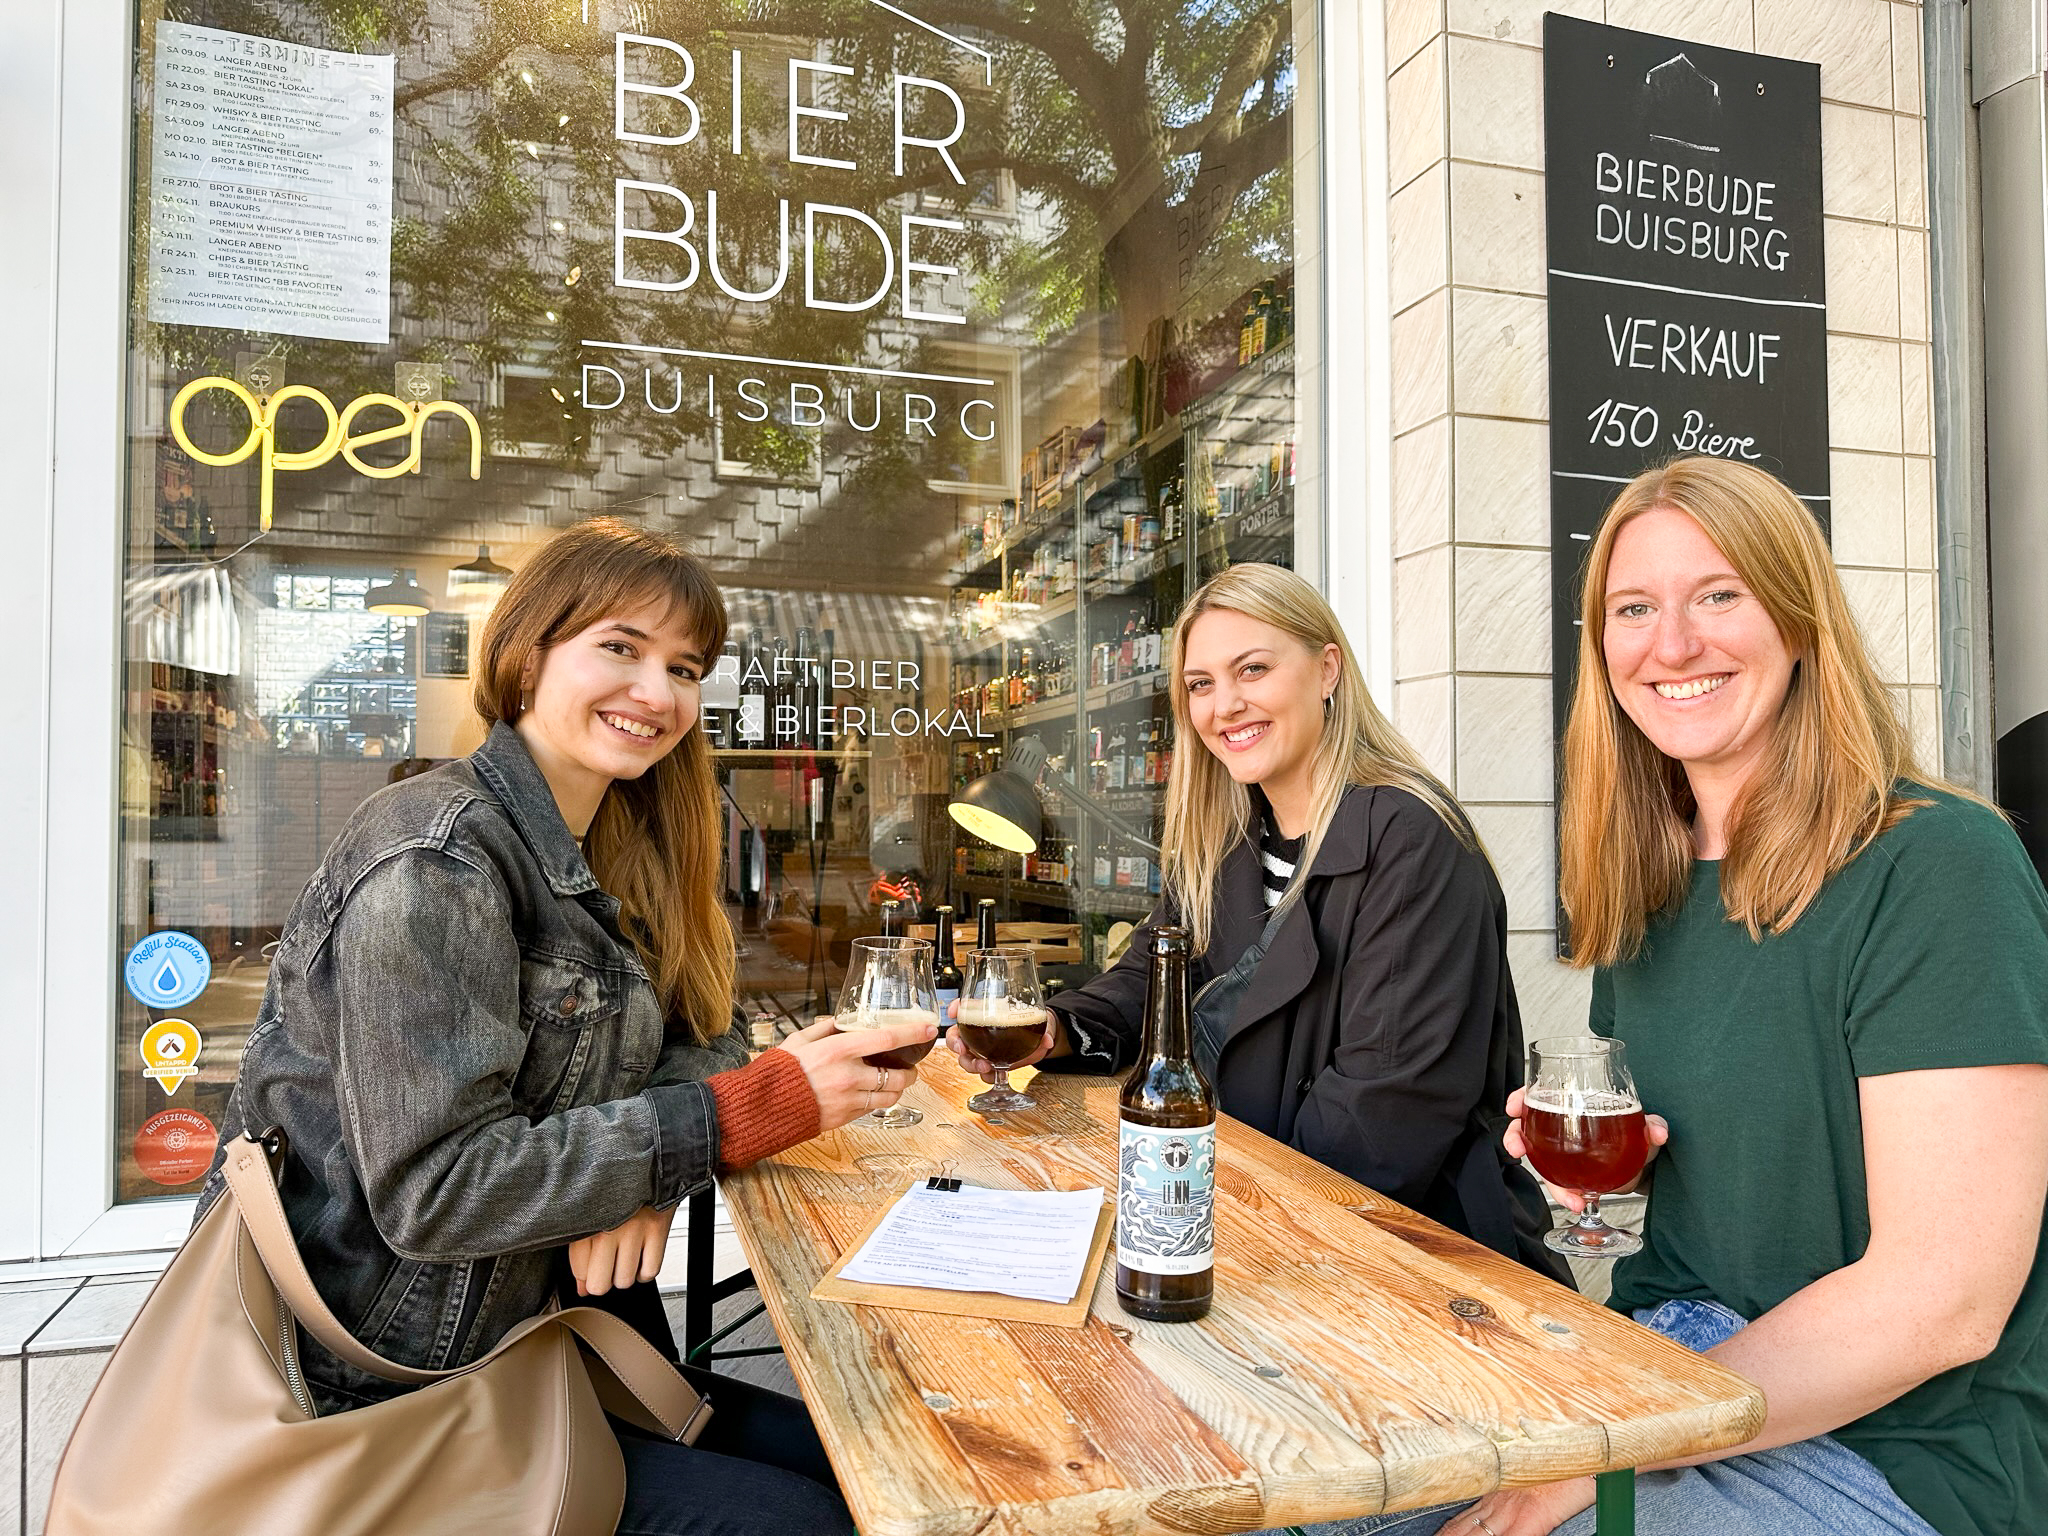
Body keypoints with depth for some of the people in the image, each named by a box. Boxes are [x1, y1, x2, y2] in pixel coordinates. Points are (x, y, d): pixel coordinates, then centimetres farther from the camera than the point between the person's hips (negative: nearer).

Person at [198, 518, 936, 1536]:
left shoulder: (610, 855, 7)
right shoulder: (436, 858, -21)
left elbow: (703, 1033, 6)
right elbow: (433, 1190, -26)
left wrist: (638, 1169, -16)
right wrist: (760, 1108, -27)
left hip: (531, 1350, 8)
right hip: (376, 1410, -8)